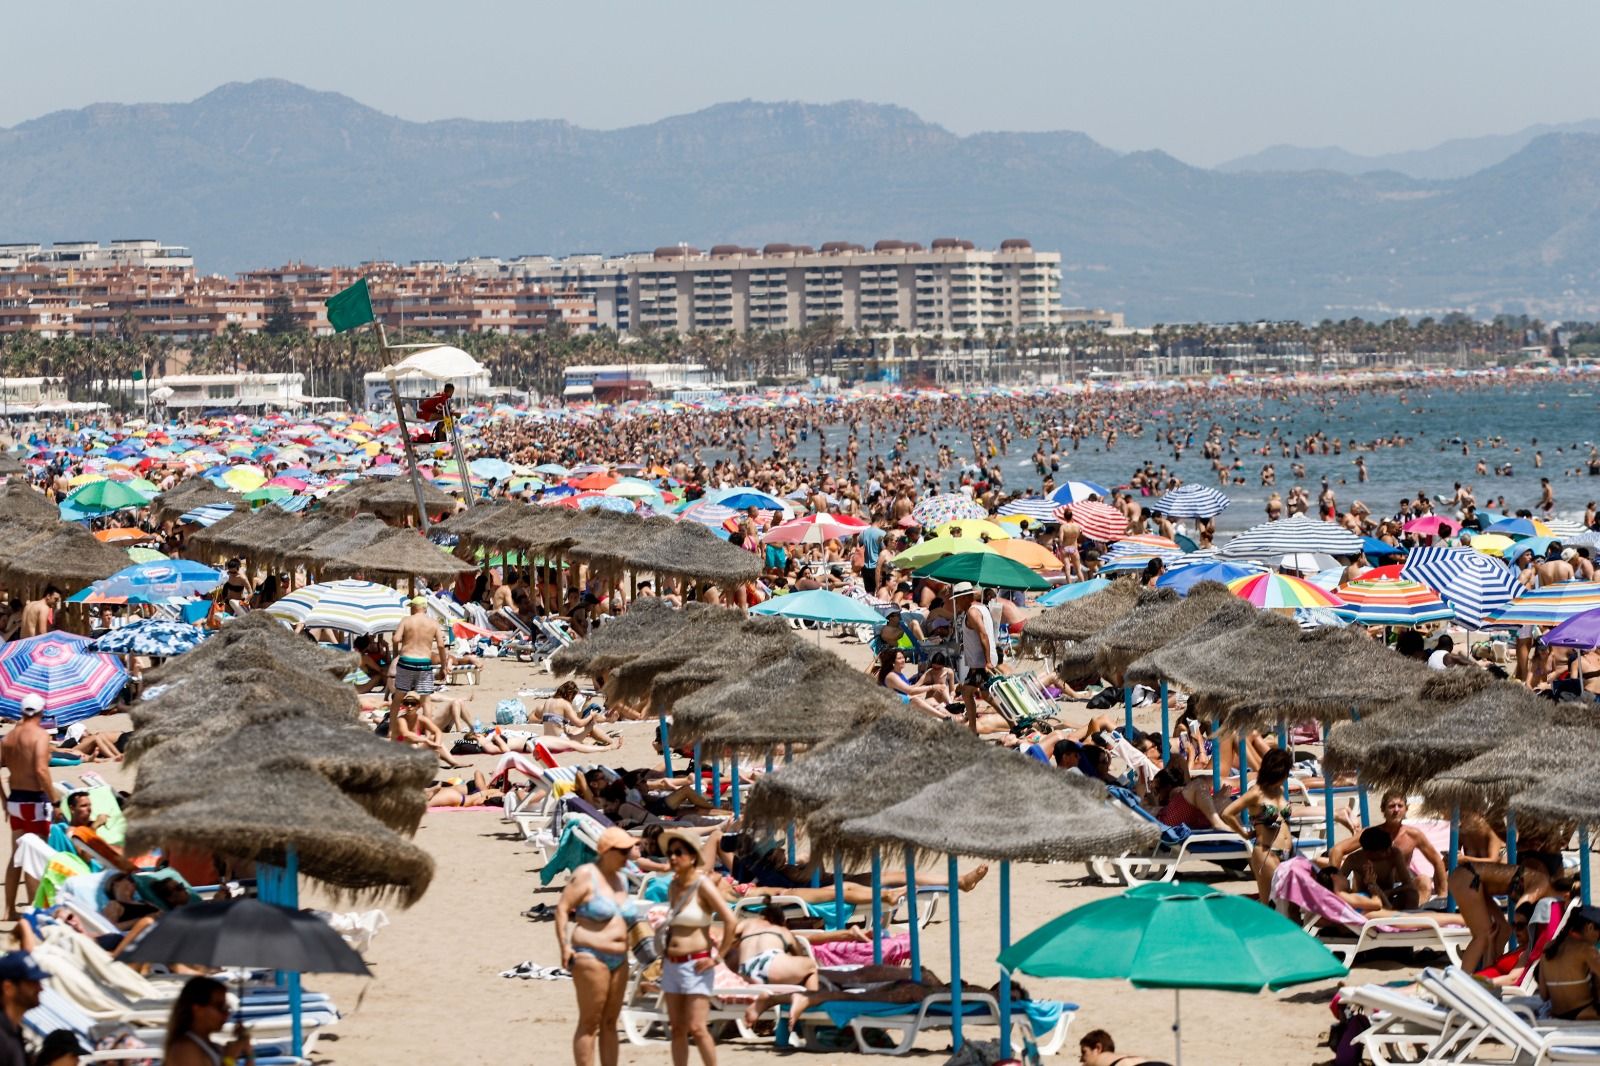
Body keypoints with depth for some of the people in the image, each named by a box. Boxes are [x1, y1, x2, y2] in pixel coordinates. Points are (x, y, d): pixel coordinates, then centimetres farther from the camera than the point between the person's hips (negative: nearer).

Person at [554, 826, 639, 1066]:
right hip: (591, 956, -8)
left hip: (619, 959, 8)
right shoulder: (586, 875, -9)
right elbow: (562, 909, -13)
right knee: (589, 1023, -6)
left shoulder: (620, 879, 14)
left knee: (610, 1023, 10)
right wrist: (564, 947, -19)